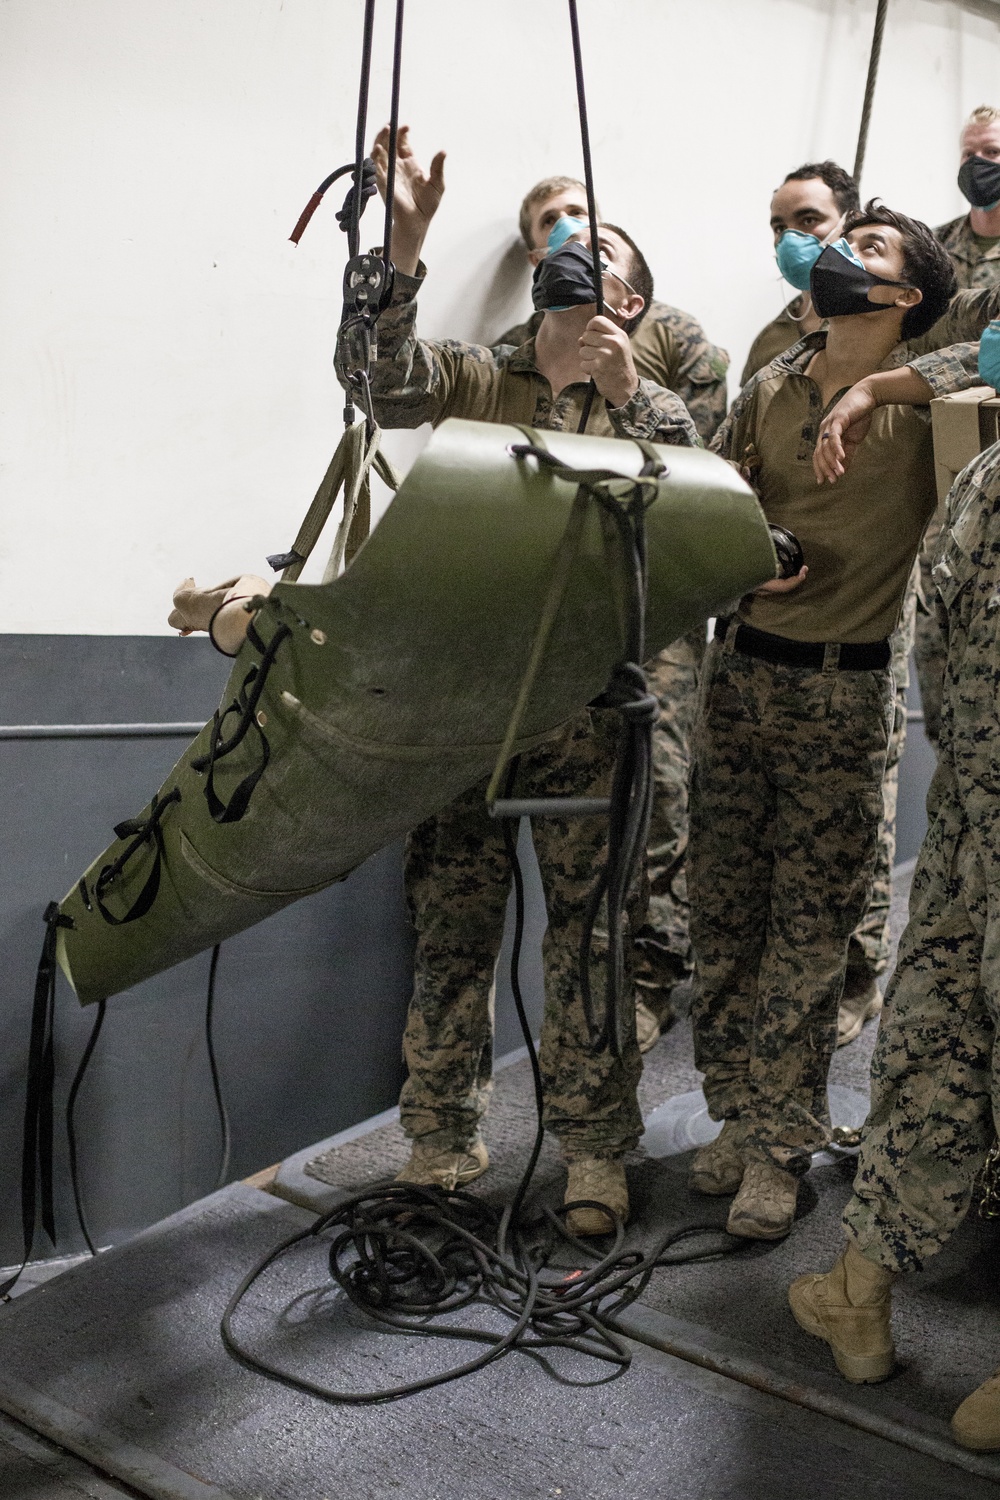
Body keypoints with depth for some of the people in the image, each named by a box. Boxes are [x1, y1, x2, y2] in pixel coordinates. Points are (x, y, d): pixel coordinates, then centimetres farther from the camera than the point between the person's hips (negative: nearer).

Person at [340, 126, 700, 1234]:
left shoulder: (654, 408, 10)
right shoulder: (475, 378, 11)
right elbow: (378, 372, -9)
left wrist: (623, 397, -16)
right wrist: (404, 238, -22)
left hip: (586, 708, -1)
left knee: (590, 934, 3)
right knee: (450, 927, 6)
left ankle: (594, 1145, 20)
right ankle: (442, 1139, 23)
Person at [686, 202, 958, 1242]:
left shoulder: (925, 403, -4)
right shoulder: (770, 388, 9)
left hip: (842, 694, -4)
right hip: (739, 670, 4)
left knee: (809, 927, 1)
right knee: (723, 908, 8)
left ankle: (778, 1145, 14)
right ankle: (740, 1114, 24)